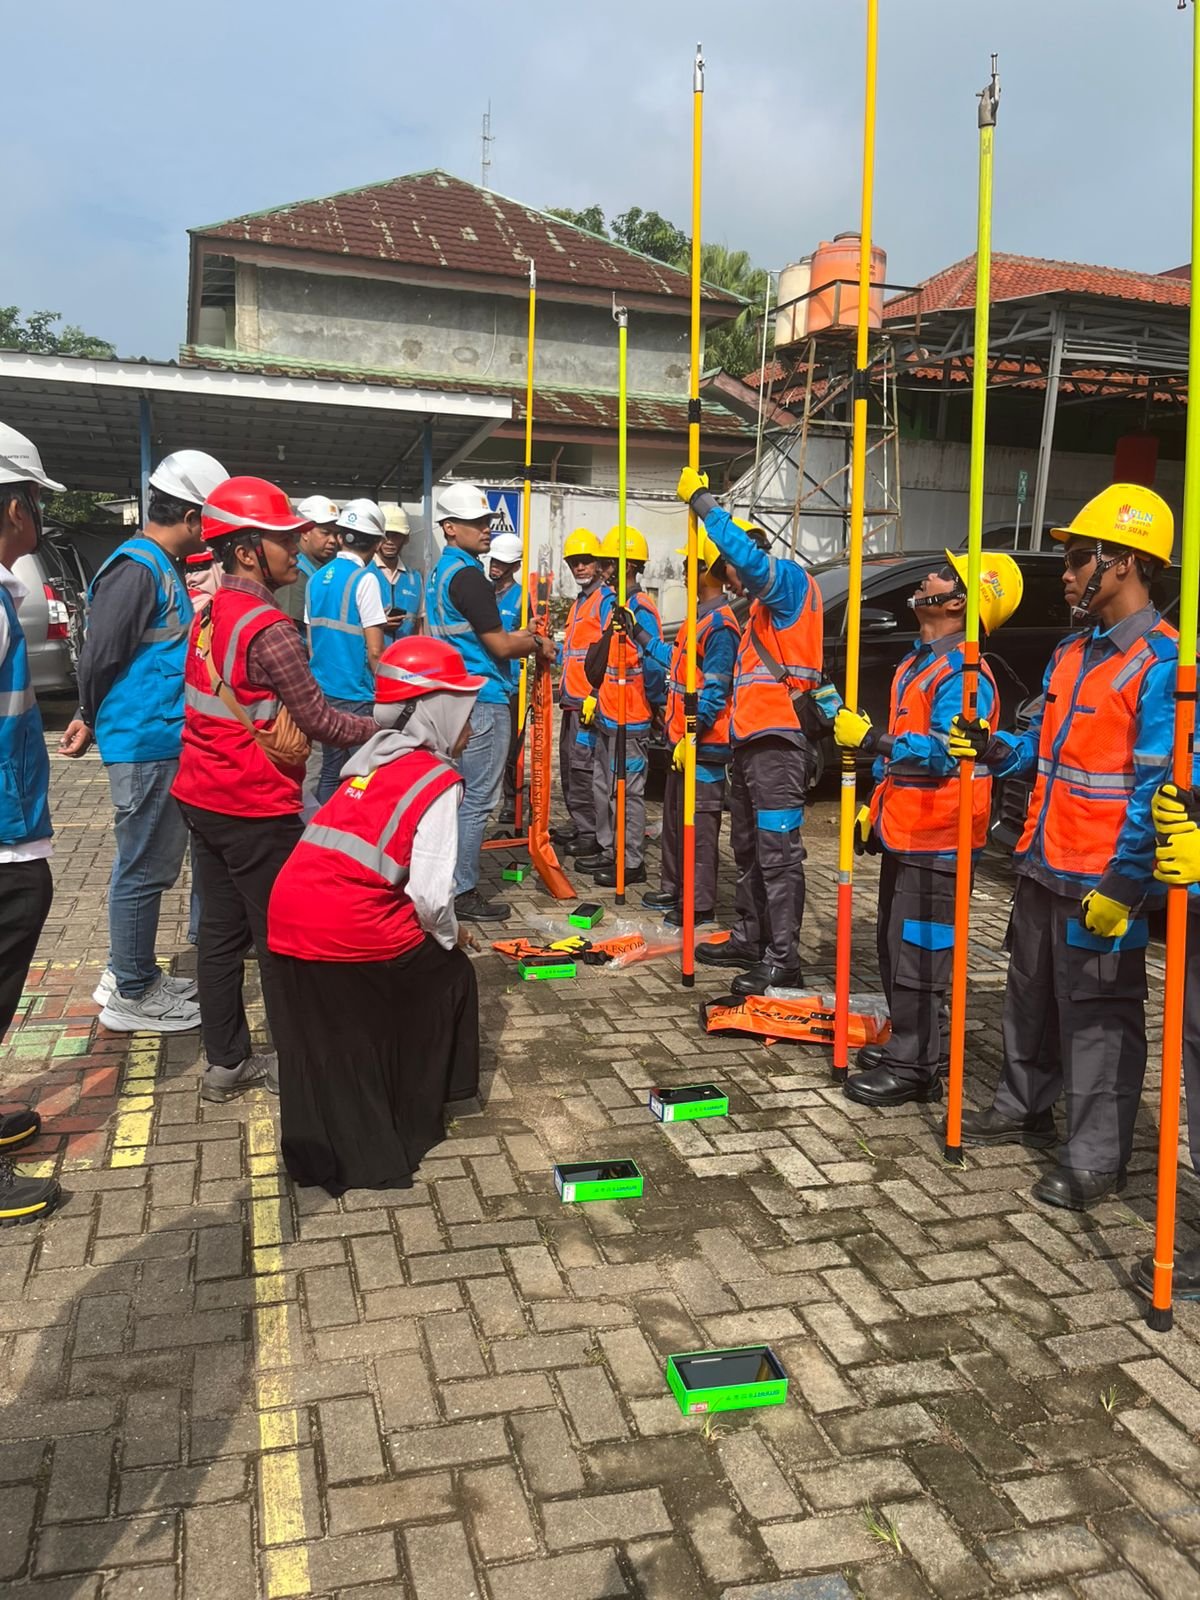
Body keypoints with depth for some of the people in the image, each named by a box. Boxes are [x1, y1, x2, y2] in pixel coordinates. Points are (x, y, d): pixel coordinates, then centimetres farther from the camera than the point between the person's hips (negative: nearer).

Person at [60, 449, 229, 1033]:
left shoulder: (162, 567, 15)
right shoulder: (137, 567, -16)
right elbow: (100, 656, -16)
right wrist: (93, 720, -2)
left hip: (163, 742, 10)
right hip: (147, 743, -10)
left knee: (148, 865, 18)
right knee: (143, 869, 0)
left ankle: (129, 974, 31)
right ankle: (130, 996, 11)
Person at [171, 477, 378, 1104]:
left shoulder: (210, 613, 8)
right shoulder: (268, 628, -19)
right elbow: (319, 721, -16)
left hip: (203, 797, 8)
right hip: (255, 809, -8)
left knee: (220, 929, 13)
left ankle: (225, 1062, 23)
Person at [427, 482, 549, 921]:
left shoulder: (440, 571, 14)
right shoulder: (467, 576, -16)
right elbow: (500, 646, -15)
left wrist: (511, 636, 17)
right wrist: (539, 646, 2)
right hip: (482, 701, -10)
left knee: (459, 794, 16)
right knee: (476, 799, -4)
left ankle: (449, 881, 24)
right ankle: (463, 892, 1)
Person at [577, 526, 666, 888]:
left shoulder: (641, 610, -16)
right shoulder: (608, 602, 13)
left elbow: (654, 664, -21)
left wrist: (659, 705, -18)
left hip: (630, 721, -10)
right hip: (605, 715, 10)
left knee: (627, 792, -3)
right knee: (603, 787, 17)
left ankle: (632, 863, 6)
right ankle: (608, 851, 29)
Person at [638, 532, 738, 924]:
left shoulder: (720, 623, -18)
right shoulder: (700, 616, 15)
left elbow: (714, 691, -21)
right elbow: (677, 660, 26)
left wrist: (691, 736, -21)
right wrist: (640, 635, 29)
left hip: (703, 744, -11)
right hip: (681, 740, 11)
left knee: (699, 824, -4)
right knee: (674, 818, 18)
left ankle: (701, 905, 3)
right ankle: (673, 889, 31)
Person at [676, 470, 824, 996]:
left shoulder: (790, 578, -5)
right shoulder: (763, 606, 25)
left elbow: (746, 554, -25)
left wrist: (701, 500, -16)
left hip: (778, 741, -11)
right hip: (751, 740, 11)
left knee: (777, 853, -10)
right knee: (748, 848, 16)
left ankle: (782, 962, -7)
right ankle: (748, 940, 27)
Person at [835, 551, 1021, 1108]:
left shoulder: (964, 675, -16)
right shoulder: (916, 664, 15)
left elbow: (941, 753, -26)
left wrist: (869, 738, -23)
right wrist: (875, 808, 20)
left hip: (935, 839, -10)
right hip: (902, 831, 10)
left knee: (917, 952, -4)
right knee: (893, 944, 18)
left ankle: (914, 1067, 6)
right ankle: (908, 1041, 32)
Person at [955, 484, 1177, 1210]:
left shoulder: (1161, 663, -16)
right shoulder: (1074, 652, 12)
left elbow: (1157, 788, -19)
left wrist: (1123, 883, -21)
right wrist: (995, 749, 1)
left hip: (1103, 881, -9)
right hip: (1044, 863, 9)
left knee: (1098, 1016, 2)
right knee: (1032, 995, 20)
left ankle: (1095, 1161, 14)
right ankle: (1024, 1109, 37)